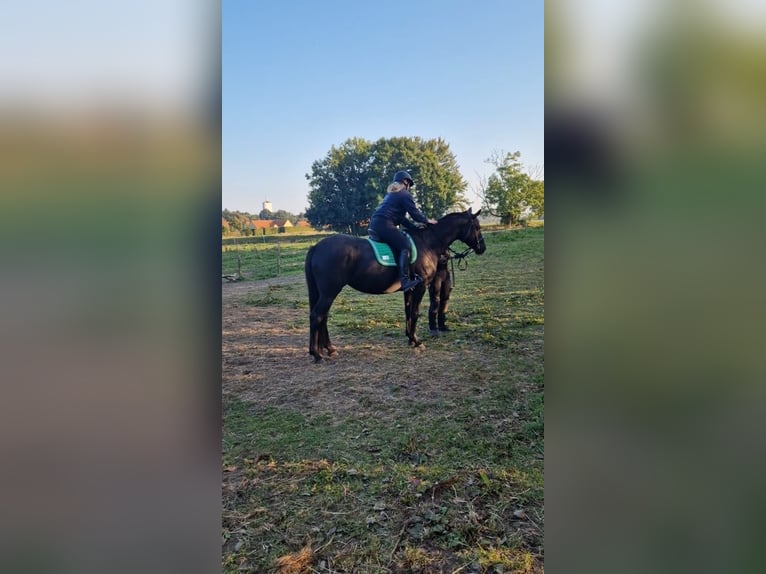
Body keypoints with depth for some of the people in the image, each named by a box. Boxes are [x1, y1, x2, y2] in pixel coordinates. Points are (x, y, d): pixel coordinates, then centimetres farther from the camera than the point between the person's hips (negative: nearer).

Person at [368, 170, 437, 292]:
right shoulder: (405, 195, 1)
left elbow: (400, 216, 31)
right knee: (405, 245, -14)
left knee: (402, 244, 21)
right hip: (385, 225, -10)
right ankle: (405, 280, -26)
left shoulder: (390, 194, 30)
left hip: (375, 224, 10)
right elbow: (415, 212, -3)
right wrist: (427, 221, 14)